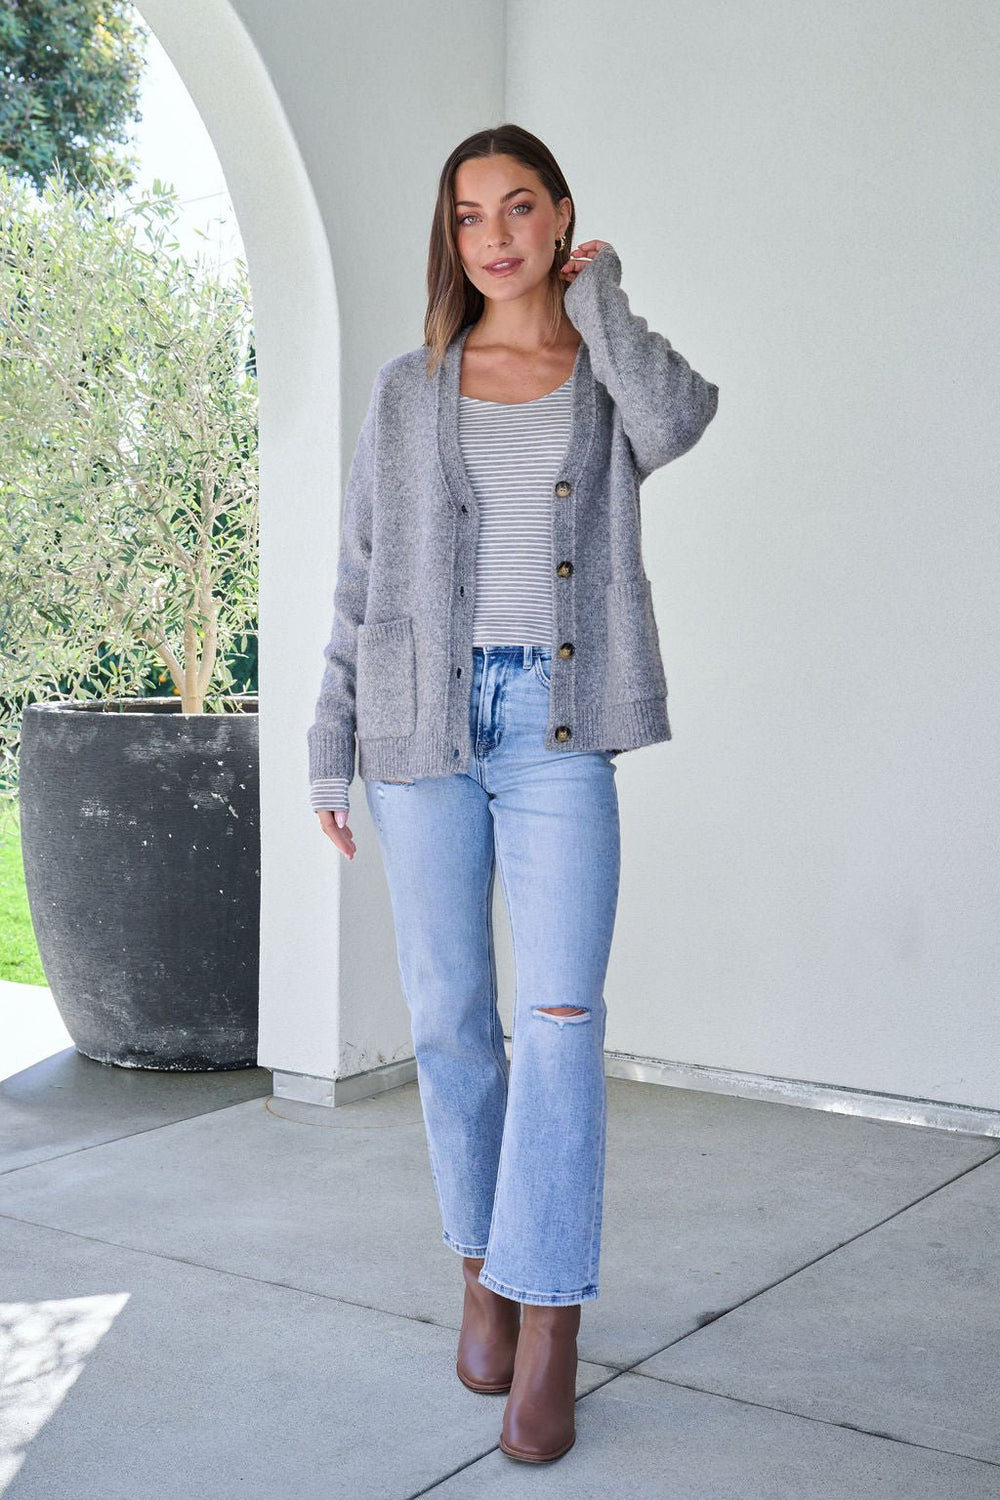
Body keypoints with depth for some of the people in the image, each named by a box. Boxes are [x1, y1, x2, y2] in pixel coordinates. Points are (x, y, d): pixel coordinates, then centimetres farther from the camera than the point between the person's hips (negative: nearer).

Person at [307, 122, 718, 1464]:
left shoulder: (611, 377, 9)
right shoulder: (409, 392, 11)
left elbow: (680, 421, -16)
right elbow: (360, 581, 11)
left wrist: (596, 295, -1)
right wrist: (330, 747, 6)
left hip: (559, 726, -1)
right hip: (424, 724, 2)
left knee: (560, 1021, -10)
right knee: (449, 1022, 6)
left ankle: (549, 1329, -3)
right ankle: (483, 1269, 24)